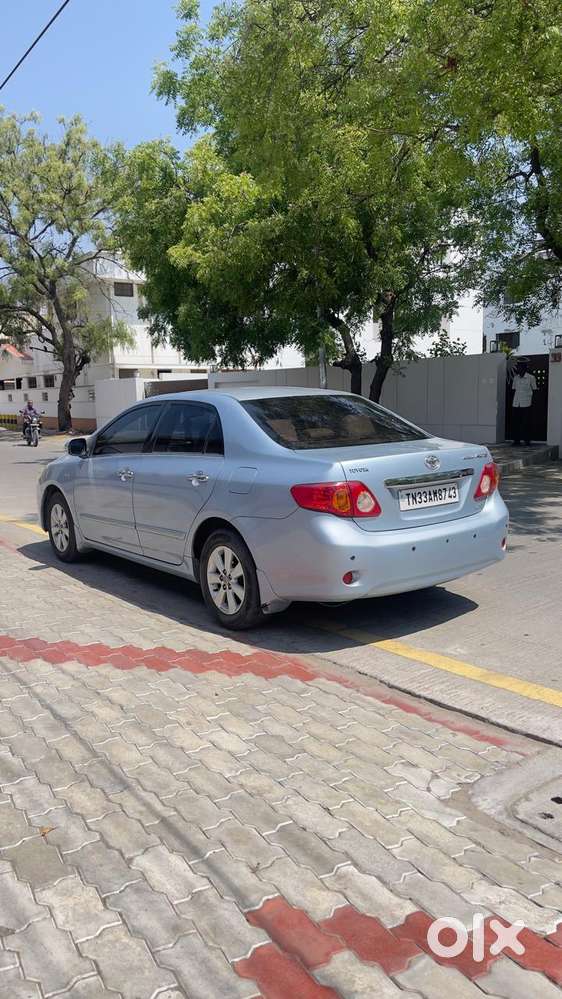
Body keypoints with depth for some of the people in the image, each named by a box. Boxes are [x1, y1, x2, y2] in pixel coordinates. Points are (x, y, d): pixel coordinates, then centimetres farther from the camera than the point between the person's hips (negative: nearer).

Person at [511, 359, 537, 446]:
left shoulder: (531, 378, -2)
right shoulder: (515, 377, 10)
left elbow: (534, 390, 3)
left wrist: (532, 402, -1)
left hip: (526, 404, -4)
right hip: (516, 404, 4)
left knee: (526, 423, -1)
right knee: (516, 422, 3)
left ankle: (527, 440, 6)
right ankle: (516, 440, 9)